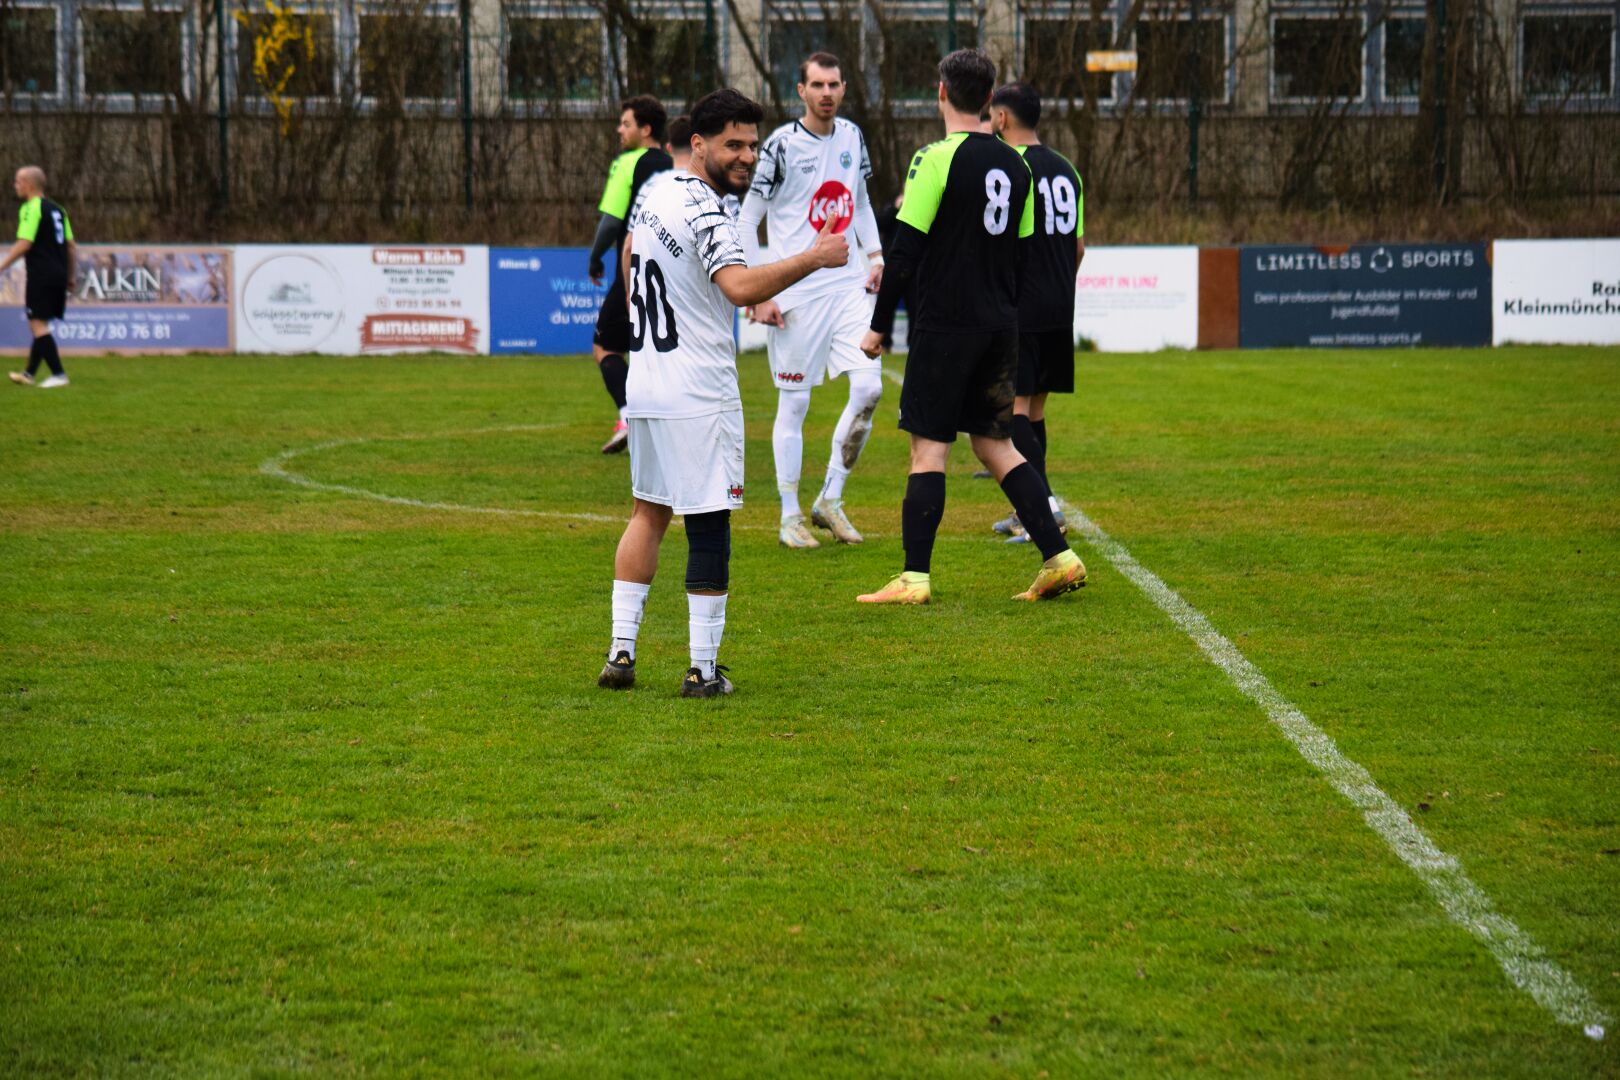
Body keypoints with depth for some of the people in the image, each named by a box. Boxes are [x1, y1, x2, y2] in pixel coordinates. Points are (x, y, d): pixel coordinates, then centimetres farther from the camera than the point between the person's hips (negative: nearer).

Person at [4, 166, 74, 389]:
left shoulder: (31, 209, -10)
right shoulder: (56, 209, 16)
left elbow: (24, 244, -18)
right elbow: (71, 246, 16)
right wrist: (72, 276, 20)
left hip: (41, 275, -9)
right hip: (58, 275, 9)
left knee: (38, 324, -6)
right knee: (40, 324, 17)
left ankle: (58, 374, -12)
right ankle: (29, 373, 24)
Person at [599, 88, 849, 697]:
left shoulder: (655, 196, 11)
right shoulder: (704, 213, -17)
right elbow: (740, 287, -33)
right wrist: (813, 259, -32)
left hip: (644, 388, 9)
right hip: (699, 395, -9)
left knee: (648, 511, 17)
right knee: (708, 527, -3)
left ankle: (621, 651, 14)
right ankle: (703, 670, -2)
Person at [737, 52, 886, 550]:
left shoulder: (852, 137, 8)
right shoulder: (782, 144, -10)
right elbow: (747, 218, -7)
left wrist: (877, 254, 10)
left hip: (848, 285, 5)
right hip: (795, 290, -5)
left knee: (869, 388, -5)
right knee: (793, 403, 0)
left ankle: (830, 500, 9)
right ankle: (790, 517, 10)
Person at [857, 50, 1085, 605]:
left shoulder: (937, 159, -11)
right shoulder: (1014, 165, 10)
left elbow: (906, 250, -12)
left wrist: (879, 325, -7)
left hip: (944, 325, -6)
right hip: (999, 329, 6)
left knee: (928, 447, -3)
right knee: (995, 444, 13)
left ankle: (914, 576, -5)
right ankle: (1059, 557, 6)